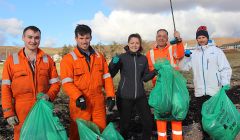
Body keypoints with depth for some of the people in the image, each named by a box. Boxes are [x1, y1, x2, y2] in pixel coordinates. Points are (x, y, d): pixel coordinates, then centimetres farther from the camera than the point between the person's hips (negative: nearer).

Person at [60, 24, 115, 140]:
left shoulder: (99, 57, 10)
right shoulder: (69, 58, -5)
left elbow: (107, 77, 11)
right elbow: (66, 82, -12)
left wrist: (110, 96, 2)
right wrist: (78, 97, -25)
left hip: (98, 103, 4)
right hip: (80, 104, -4)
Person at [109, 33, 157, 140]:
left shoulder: (143, 59, 6)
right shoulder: (122, 57, -5)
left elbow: (145, 77, 12)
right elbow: (110, 75, -5)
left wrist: (154, 72, -6)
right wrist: (113, 63, -22)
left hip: (140, 95, 3)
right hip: (125, 96, -3)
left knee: (148, 122, 6)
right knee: (124, 124, 6)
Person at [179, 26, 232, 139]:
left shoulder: (216, 51, 2)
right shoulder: (193, 53, 12)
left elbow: (225, 68, -2)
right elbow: (183, 67, 9)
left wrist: (225, 82, -17)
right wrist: (186, 56, -7)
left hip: (215, 91, -3)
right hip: (199, 91, 4)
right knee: (202, 114, 12)